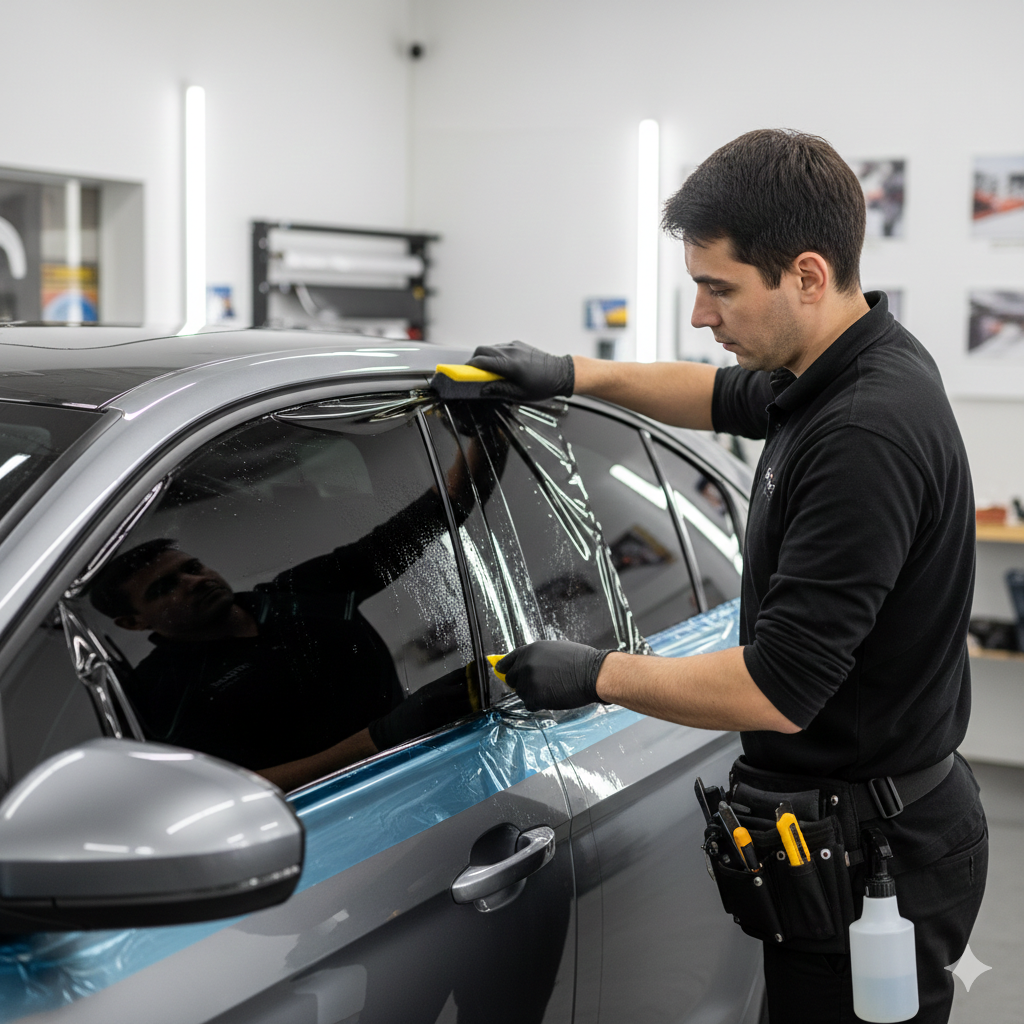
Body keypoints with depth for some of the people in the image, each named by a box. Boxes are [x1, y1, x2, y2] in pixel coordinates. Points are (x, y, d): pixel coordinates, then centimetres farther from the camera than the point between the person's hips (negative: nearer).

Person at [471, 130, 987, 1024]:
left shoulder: (868, 432, -28)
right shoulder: (845, 371, 4)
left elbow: (778, 691, -28)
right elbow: (727, 397, 27)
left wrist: (598, 675, -15)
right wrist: (574, 374, 21)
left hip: (871, 855, -10)